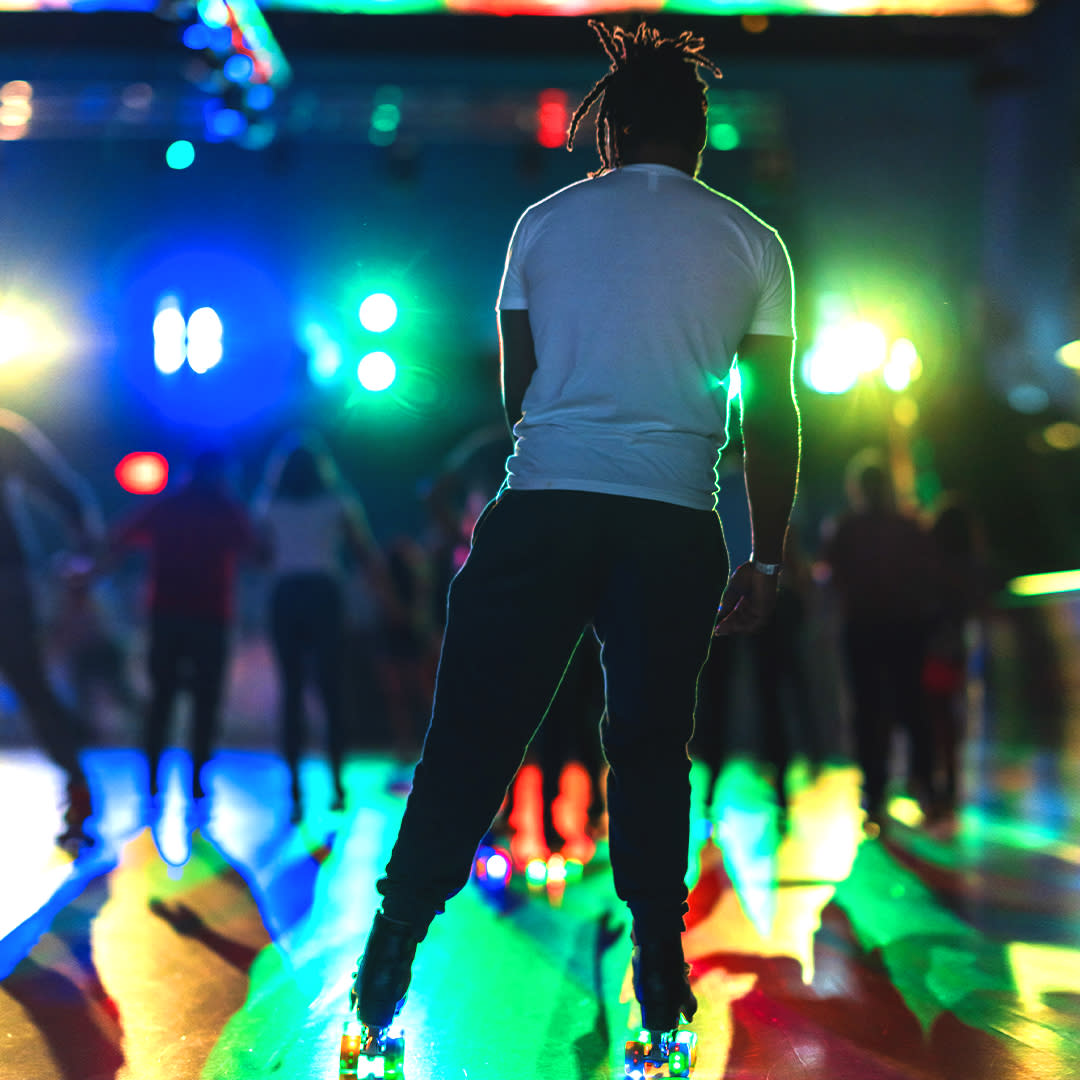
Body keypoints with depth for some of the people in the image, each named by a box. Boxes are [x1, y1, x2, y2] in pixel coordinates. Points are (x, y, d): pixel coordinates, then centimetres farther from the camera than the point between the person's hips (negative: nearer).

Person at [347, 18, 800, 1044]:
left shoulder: (543, 221, 12)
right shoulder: (750, 243, 10)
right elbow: (772, 418, 9)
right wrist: (766, 558, 14)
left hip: (541, 501, 0)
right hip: (675, 523, 0)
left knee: (471, 733, 3)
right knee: (651, 746, 9)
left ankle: (389, 962, 3)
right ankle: (660, 976, 11)